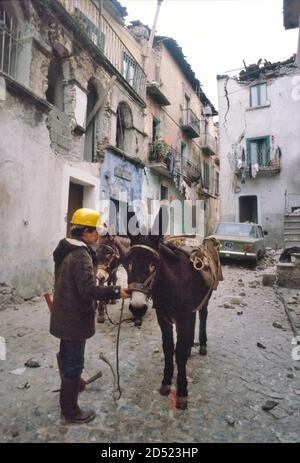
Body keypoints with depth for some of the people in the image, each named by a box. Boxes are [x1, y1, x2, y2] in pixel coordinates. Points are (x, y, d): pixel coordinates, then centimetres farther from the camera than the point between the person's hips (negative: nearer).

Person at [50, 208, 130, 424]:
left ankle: (70, 383, 53)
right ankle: (70, 411, 21)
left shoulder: (66, 250, 6)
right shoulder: (81, 255, -25)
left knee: (66, 354, 28)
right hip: (75, 318, -10)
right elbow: (89, 289, -33)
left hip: (64, 315, 10)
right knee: (75, 362, 5)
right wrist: (116, 292, -30)